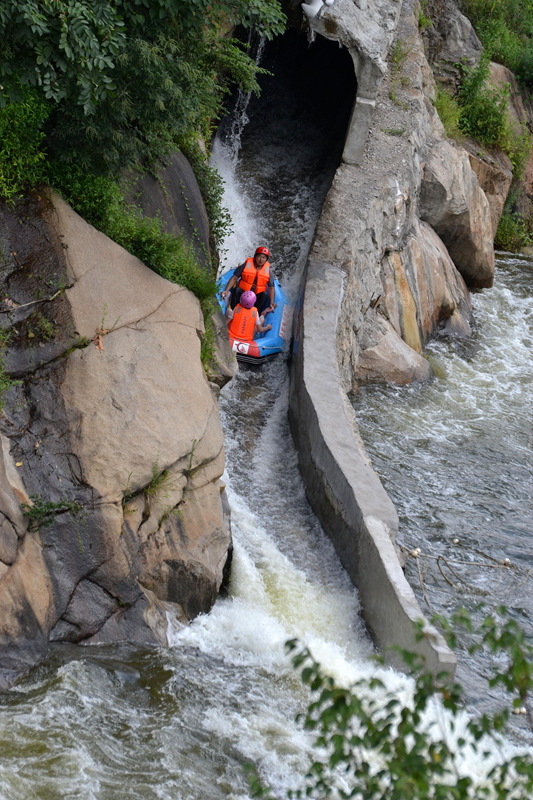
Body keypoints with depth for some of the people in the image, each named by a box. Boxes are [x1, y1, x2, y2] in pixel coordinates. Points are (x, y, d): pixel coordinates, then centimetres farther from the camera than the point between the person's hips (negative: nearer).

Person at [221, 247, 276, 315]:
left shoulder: (268, 270, 0)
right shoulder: (247, 265, -4)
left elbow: (271, 288, -2)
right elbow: (234, 278, -6)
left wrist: (272, 303, -17)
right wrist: (226, 291, -20)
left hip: (257, 296, 1)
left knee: (265, 294, -28)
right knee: (237, 290, -31)